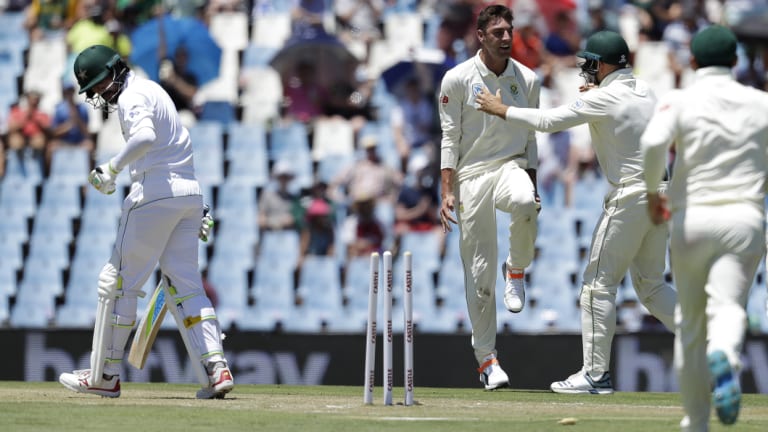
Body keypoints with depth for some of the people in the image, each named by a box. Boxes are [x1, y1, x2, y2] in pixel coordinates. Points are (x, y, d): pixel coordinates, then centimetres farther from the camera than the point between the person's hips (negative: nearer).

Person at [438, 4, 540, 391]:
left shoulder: (528, 80, 6)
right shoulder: (458, 80, -3)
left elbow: (530, 138, 12)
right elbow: (449, 139, -2)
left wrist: (531, 189, 6)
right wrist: (447, 193, -10)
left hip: (511, 166, 1)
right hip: (472, 174, -1)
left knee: (525, 205, -37)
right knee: (479, 270, -3)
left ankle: (516, 270, -7)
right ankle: (486, 358, 5)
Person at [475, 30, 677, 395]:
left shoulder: (601, 99, -12)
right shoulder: (645, 91, 12)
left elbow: (548, 121, -11)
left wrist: (500, 109, 0)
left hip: (630, 196, -8)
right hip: (660, 195, 8)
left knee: (599, 282, 0)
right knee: (650, 284, 16)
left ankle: (595, 374, 1)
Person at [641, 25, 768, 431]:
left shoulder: (680, 101, 1)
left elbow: (653, 144, -17)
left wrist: (651, 192, -1)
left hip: (692, 219, 0)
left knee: (690, 321, 13)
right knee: (728, 307, -12)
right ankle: (725, 357, -48)